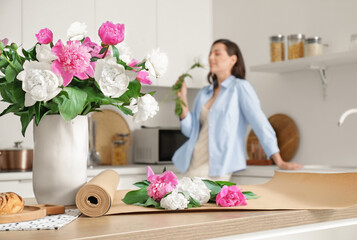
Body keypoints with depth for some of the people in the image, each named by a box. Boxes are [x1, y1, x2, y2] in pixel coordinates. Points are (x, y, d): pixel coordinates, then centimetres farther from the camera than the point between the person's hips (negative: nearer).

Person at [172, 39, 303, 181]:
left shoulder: (240, 87, 0)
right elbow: (191, 131, 15)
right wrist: (182, 100, 6)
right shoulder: (203, 93, 18)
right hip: (193, 163, 6)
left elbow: (259, 122, -8)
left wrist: (279, 162, -13)